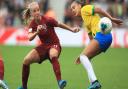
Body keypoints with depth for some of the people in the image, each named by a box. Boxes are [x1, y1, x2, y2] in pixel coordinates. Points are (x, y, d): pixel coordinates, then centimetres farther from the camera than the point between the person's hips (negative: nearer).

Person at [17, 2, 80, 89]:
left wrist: (72, 29, 1)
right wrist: (37, 32, -38)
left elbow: (60, 25, 0)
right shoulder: (32, 24, -5)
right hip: (44, 46, 5)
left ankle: (60, 82, -51)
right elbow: (30, 38, -19)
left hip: (54, 45, -5)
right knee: (26, 60, -8)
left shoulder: (47, 20, -17)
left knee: (53, 56, -41)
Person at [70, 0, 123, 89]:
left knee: (83, 56, -14)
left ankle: (95, 82, -29)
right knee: (85, 58, 14)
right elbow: (92, 39, 31)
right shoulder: (85, 21, 31)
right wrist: (85, 53, 30)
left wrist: (111, 19, -18)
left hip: (102, 35, -9)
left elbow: (98, 9, -9)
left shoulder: (85, 9, 7)